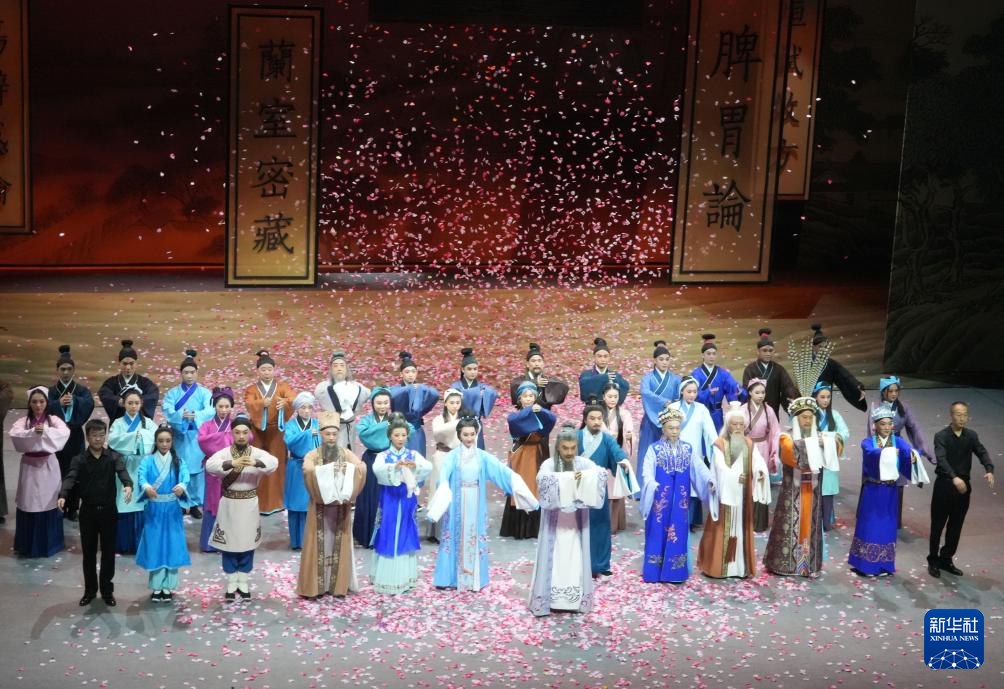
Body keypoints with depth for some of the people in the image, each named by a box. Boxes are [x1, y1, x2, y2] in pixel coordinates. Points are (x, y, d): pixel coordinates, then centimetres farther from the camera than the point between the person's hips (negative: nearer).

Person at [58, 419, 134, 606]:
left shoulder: (114, 456, -3)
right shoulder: (79, 459, -3)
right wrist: (62, 496, -38)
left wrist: (128, 485, -44)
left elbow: (122, 471, -21)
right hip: (88, 510, 1)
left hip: (109, 510, 0)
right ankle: (90, 590, 23)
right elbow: (70, 478, -17)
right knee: (88, 553, 10)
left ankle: (107, 590, 19)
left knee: (108, 552, 7)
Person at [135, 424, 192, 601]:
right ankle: (156, 587, 15)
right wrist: (146, 487, -44)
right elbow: (141, 475, -20)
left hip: (172, 510, 0)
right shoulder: (148, 461, -1)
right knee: (154, 546, 4)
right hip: (153, 509, 0)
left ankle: (168, 587, 15)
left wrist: (181, 486, -42)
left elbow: (185, 476, -18)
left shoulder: (179, 462, 0)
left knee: (171, 546, 4)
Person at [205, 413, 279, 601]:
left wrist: (255, 462, -44)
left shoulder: (257, 453, -4)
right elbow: (210, 465, -26)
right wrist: (232, 463, -43)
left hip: (249, 504, 1)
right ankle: (231, 584, 19)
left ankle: (243, 583, 22)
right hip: (229, 504, 0)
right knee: (228, 543, 6)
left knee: (247, 543, 9)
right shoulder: (224, 453, -5)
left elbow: (274, 462, -24)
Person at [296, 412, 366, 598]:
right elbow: (307, 470, -23)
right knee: (319, 545, 0)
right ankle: (315, 586, 7)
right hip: (320, 508, -2)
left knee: (339, 545, 5)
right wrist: (330, 469, -32)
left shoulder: (346, 454, 4)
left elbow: (361, 468, -12)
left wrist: (352, 468, -31)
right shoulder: (312, 455, -2)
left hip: (341, 508, 2)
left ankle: (338, 585, 14)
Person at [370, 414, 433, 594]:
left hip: (407, 501, 2)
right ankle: (387, 578, 7)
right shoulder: (383, 456, -2)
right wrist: (395, 467, -42)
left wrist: (415, 466, -37)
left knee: (406, 536, 7)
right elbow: (377, 468, -24)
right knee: (389, 537, 0)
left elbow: (428, 466, -15)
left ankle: (405, 577, 16)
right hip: (390, 501, -2)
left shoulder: (413, 455, 3)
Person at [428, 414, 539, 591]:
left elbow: (502, 470, -6)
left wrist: (515, 483, -21)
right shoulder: (452, 456, -5)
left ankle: (474, 579, 17)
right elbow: (443, 478, -18)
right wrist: (440, 501, -34)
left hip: (476, 505, 2)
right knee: (456, 539, 3)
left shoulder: (482, 456, 3)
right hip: (457, 504, -2)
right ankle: (451, 578, 12)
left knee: (475, 539, 7)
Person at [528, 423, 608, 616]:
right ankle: (549, 599, 10)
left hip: (576, 523, 2)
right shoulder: (549, 464, -8)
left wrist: (585, 477, -39)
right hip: (554, 522, -2)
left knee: (575, 561, 7)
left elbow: (601, 474, -20)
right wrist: (568, 478, -40)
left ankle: (576, 599, 16)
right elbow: (543, 479, -31)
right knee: (554, 561, 2)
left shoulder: (583, 463, -2)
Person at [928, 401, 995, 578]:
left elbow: (982, 452, -9)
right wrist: (954, 478, -40)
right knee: (938, 525, 4)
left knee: (956, 526, 12)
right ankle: (933, 561, 17)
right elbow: (941, 459, -24)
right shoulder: (941, 436, -11)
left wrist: (989, 470, -29)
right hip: (944, 484, -4)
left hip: (964, 485, 4)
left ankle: (946, 559, 26)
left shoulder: (971, 435, 4)